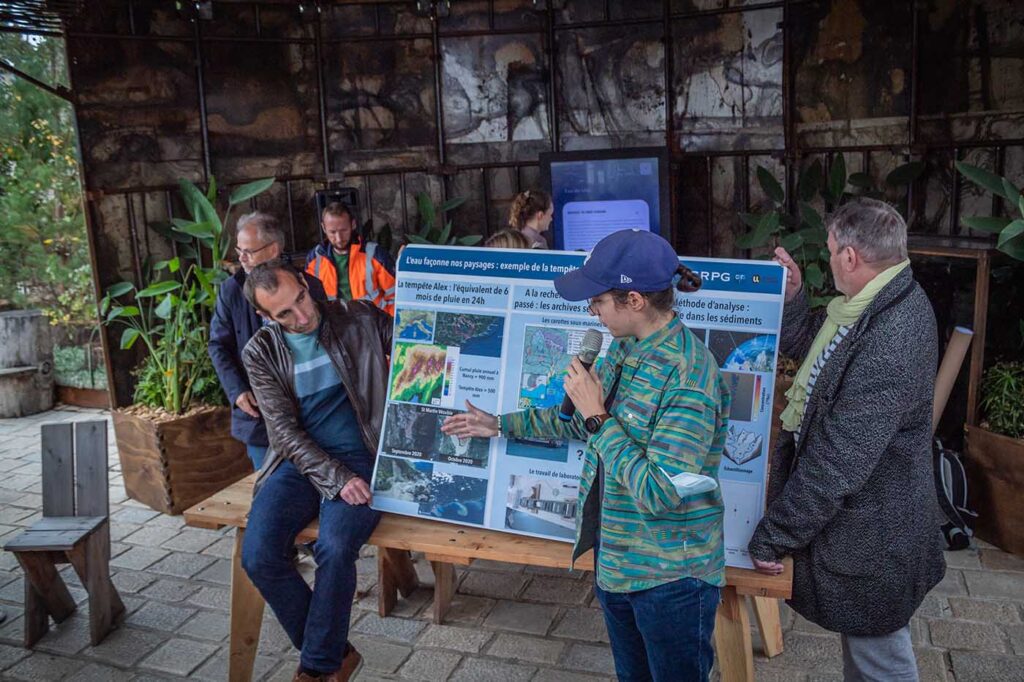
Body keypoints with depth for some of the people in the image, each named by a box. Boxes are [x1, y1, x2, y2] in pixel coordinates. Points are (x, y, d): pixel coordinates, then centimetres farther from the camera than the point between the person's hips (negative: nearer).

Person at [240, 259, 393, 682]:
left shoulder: (359, 319, -1)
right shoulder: (260, 353, 1)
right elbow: (286, 430, -4)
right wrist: (336, 478, -17)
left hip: (359, 458, -2)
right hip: (301, 462, 3)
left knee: (335, 548, -28)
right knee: (258, 555, -19)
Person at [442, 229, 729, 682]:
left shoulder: (689, 377, -27)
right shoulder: (625, 350, -1)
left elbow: (659, 495, -30)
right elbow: (586, 420, 15)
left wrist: (598, 419, -25)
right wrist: (500, 425, 18)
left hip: (670, 578, -8)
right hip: (613, 559, 8)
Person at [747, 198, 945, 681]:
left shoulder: (890, 344, -32)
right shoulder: (884, 302, 0)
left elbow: (836, 463, -29)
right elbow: (811, 348, 16)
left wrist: (773, 538, -21)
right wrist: (792, 296, 0)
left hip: (870, 537, -9)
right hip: (863, 517, 9)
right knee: (864, 643, 28)